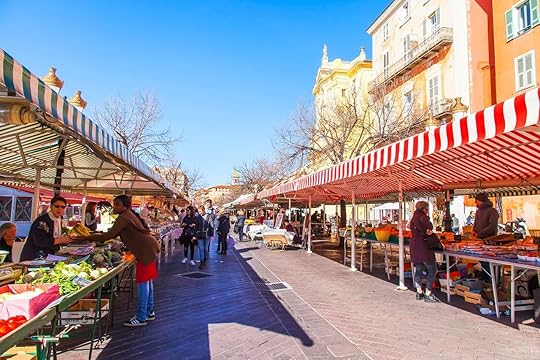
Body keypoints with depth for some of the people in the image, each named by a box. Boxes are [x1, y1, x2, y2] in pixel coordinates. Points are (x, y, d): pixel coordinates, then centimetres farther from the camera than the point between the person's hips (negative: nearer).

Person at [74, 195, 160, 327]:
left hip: (146, 250, -10)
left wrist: (87, 238, -18)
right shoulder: (129, 215, 14)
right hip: (149, 248, 10)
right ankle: (149, 312, 26)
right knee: (147, 280, 16)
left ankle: (141, 318, 2)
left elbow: (109, 235, -24)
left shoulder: (123, 218, -16)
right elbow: (114, 234, 19)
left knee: (142, 282, -5)